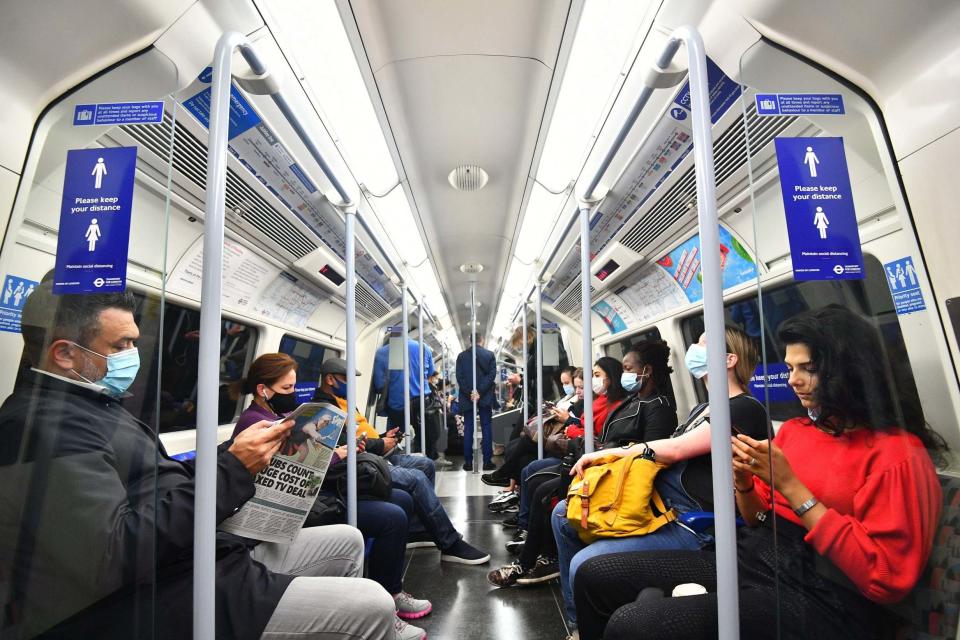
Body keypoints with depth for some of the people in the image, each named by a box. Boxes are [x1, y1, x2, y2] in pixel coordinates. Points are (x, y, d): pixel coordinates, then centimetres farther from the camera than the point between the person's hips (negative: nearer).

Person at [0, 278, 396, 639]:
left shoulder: (89, 404, 17)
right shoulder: (45, 424, -17)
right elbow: (117, 556, -26)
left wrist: (236, 452, 2)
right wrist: (233, 469, -21)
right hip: (162, 598, -10)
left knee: (346, 541, 15)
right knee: (373, 607, -16)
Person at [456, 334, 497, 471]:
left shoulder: (461, 356, 3)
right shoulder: (490, 354, 0)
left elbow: (459, 377, -3)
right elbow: (492, 375, -8)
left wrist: (470, 393, -6)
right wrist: (479, 392, -10)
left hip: (467, 398, 1)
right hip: (485, 397, -1)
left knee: (468, 429, 6)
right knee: (486, 428, 5)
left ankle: (468, 462, 7)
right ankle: (487, 462, 6)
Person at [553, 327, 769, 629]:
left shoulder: (745, 409, -9)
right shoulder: (702, 409, 21)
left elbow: (675, 449, -18)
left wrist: (608, 452, -9)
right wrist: (606, 459, 2)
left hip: (691, 525, -10)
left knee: (585, 565, -25)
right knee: (564, 514, 6)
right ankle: (578, 618, 16)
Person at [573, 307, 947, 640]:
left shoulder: (898, 452, -6)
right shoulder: (794, 429, 13)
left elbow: (887, 577, -15)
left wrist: (790, 486, -18)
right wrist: (744, 482, -4)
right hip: (750, 560, 7)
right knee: (595, 574, -6)